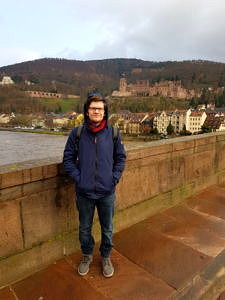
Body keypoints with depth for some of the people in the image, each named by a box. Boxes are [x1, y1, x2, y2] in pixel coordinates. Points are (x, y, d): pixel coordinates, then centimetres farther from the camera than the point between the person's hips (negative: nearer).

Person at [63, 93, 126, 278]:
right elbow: (68, 158, 0)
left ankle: (106, 258, 43)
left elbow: (121, 158, 4)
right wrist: (78, 178, -9)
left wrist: (114, 178, -6)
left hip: (107, 192, 0)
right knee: (85, 228, 19)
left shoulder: (113, 133, -4)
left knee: (108, 228, 17)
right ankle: (87, 256, 46)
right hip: (84, 192, 0)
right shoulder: (77, 133, -6)